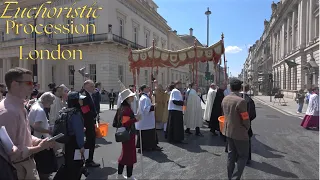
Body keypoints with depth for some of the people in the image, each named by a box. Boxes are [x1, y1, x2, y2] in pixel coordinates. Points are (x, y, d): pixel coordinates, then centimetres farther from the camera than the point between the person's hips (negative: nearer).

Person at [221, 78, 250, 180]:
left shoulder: (225, 99, 1)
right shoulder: (241, 101, -22)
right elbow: (246, 119, -16)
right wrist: (246, 129, 2)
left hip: (228, 132, 7)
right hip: (240, 133, -7)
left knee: (231, 155, 18)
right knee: (243, 156, 10)